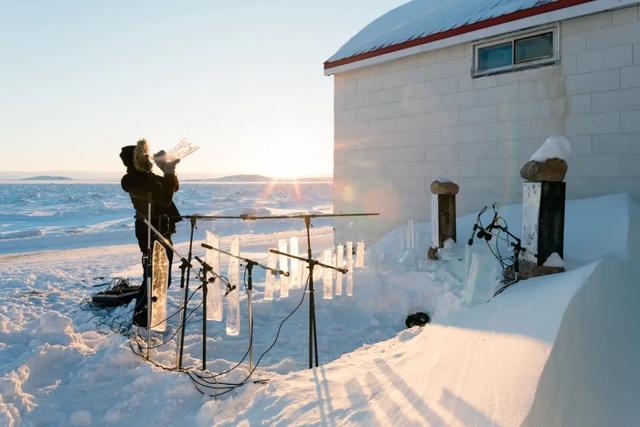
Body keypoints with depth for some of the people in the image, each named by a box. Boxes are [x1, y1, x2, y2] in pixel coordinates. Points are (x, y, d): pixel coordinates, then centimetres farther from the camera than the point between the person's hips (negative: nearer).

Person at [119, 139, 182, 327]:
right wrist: (168, 172, -15)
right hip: (151, 233, -10)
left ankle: (146, 313, 30)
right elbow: (165, 198, -24)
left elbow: (174, 187, 19)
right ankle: (141, 316, 4)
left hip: (162, 231, 10)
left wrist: (170, 171, 4)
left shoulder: (147, 176, 14)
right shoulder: (135, 180, -17)